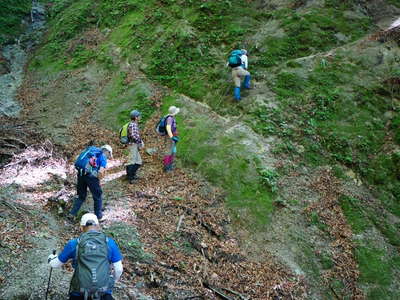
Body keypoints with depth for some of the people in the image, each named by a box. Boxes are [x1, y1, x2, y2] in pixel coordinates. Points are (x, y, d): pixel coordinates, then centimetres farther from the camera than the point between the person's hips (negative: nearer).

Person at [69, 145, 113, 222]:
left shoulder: (92, 151, 24)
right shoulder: (103, 156, 6)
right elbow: (100, 171, -9)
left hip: (80, 173, 6)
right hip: (90, 174, -6)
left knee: (81, 196, 21)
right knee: (97, 196, 11)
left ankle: (72, 214, 18)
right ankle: (99, 216, 18)